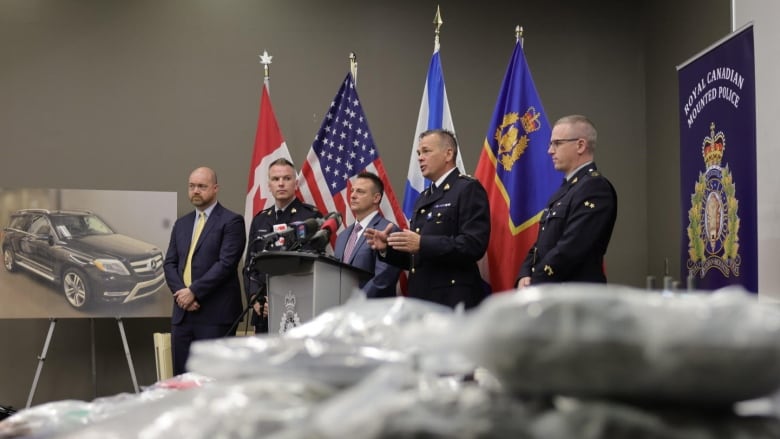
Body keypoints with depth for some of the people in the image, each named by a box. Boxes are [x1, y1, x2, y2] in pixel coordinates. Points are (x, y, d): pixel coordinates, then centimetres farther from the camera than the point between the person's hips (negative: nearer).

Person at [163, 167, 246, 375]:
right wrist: (181, 292, -5)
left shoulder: (231, 221, -2)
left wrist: (194, 291, -14)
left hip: (215, 313, -6)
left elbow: (226, 263, -12)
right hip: (182, 312, 6)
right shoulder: (181, 224, 19)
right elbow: (169, 263, 13)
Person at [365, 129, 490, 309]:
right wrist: (387, 247, 3)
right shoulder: (423, 198, 19)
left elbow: (474, 244, -19)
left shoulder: (469, 189, -6)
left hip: (453, 301, -8)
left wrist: (422, 244, -24)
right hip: (421, 299, 8)